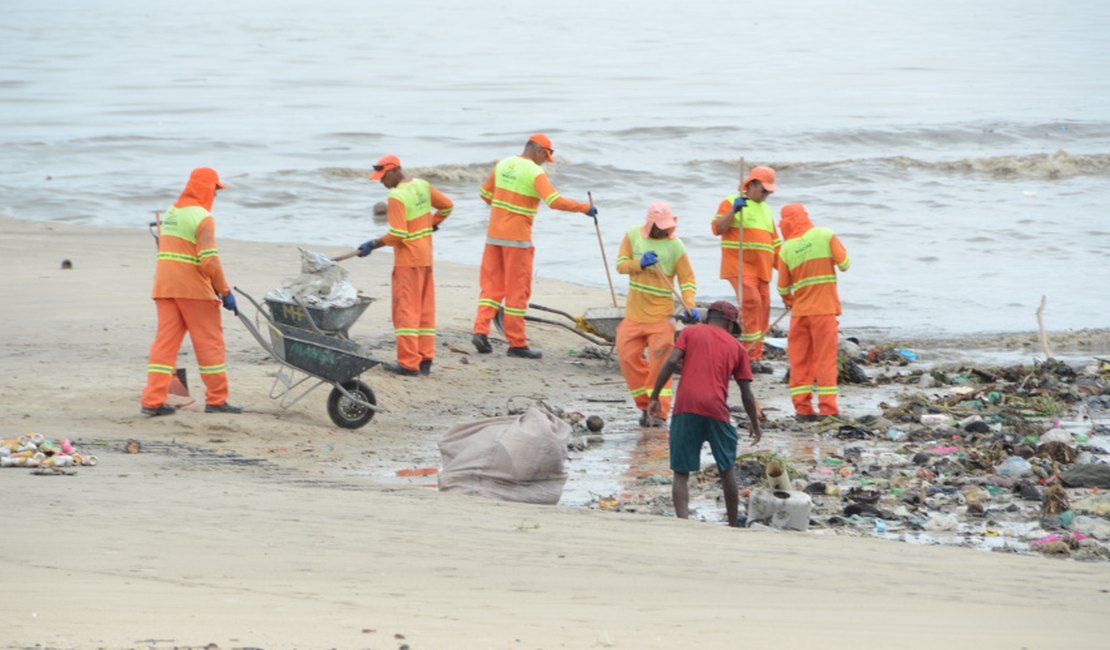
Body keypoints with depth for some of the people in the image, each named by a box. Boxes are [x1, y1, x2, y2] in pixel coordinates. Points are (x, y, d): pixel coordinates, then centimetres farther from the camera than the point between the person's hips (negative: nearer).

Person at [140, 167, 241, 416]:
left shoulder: (170, 213, 15)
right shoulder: (202, 217, -12)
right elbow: (209, 260, -19)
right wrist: (225, 292, -10)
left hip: (164, 288, 7)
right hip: (193, 290, -7)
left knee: (165, 340, 5)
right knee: (209, 342, 4)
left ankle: (153, 400, -1)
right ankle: (216, 400, 9)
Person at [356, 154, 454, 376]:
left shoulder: (397, 197, -18)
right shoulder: (422, 186, 5)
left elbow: (397, 234, -21)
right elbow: (447, 206, 17)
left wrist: (373, 245, -12)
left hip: (408, 260, -8)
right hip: (426, 257, 8)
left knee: (406, 310, -5)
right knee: (425, 310, 10)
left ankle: (409, 363, -7)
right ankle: (425, 360, 12)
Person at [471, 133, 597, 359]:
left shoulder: (503, 165, 8)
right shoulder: (535, 172, -13)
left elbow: (485, 194, 17)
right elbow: (555, 202, -23)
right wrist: (585, 208, -15)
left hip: (494, 234, 6)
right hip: (517, 238, -6)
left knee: (492, 285, 11)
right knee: (518, 289, 1)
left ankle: (480, 331, -4)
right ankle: (516, 343, 4)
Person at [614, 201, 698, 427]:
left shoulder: (676, 246, -8)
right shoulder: (633, 235, 2)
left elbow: (687, 280, -6)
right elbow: (621, 264, 0)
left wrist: (689, 306, -20)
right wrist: (640, 264, -19)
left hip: (660, 314, -4)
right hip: (634, 313, 4)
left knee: (660, 361, -11)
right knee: (628, 357, 2)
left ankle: (659, 412, -7)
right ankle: (646, 406, 16)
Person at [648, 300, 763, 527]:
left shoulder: (690, 332, 13)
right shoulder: (736, 347, 16)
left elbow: (672, 362, -4)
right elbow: (747, 393, 16)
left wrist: (654, 396, 0)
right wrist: (755, 423, 28)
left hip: (686, 408, -1)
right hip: (716, 411, 1)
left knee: (681, 474, 2)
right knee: (727, 469, 19)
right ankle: (734, 526, 26)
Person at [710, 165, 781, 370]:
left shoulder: (765, 210, 23)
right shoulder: (730, 203, 1)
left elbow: (775, 244, 25)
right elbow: (717, 228, -12)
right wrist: (733, 211, -24)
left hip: (761, 269, 8)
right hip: (739, 267, -8)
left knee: (762, 309, 5)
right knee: (751, 302, -23)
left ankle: (756, 358, 11)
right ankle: (750, 355, -22)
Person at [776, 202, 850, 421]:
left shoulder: (787, 248, 0)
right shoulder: (825, 236, -5)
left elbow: (783, 287, 6)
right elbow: (845, 263, -7)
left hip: (800, 311, 2)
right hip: (824, 309, -2)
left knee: (799, 359, 9)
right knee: (825, 358, 1)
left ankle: (802, 407, 5)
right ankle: (827, 409, -4)